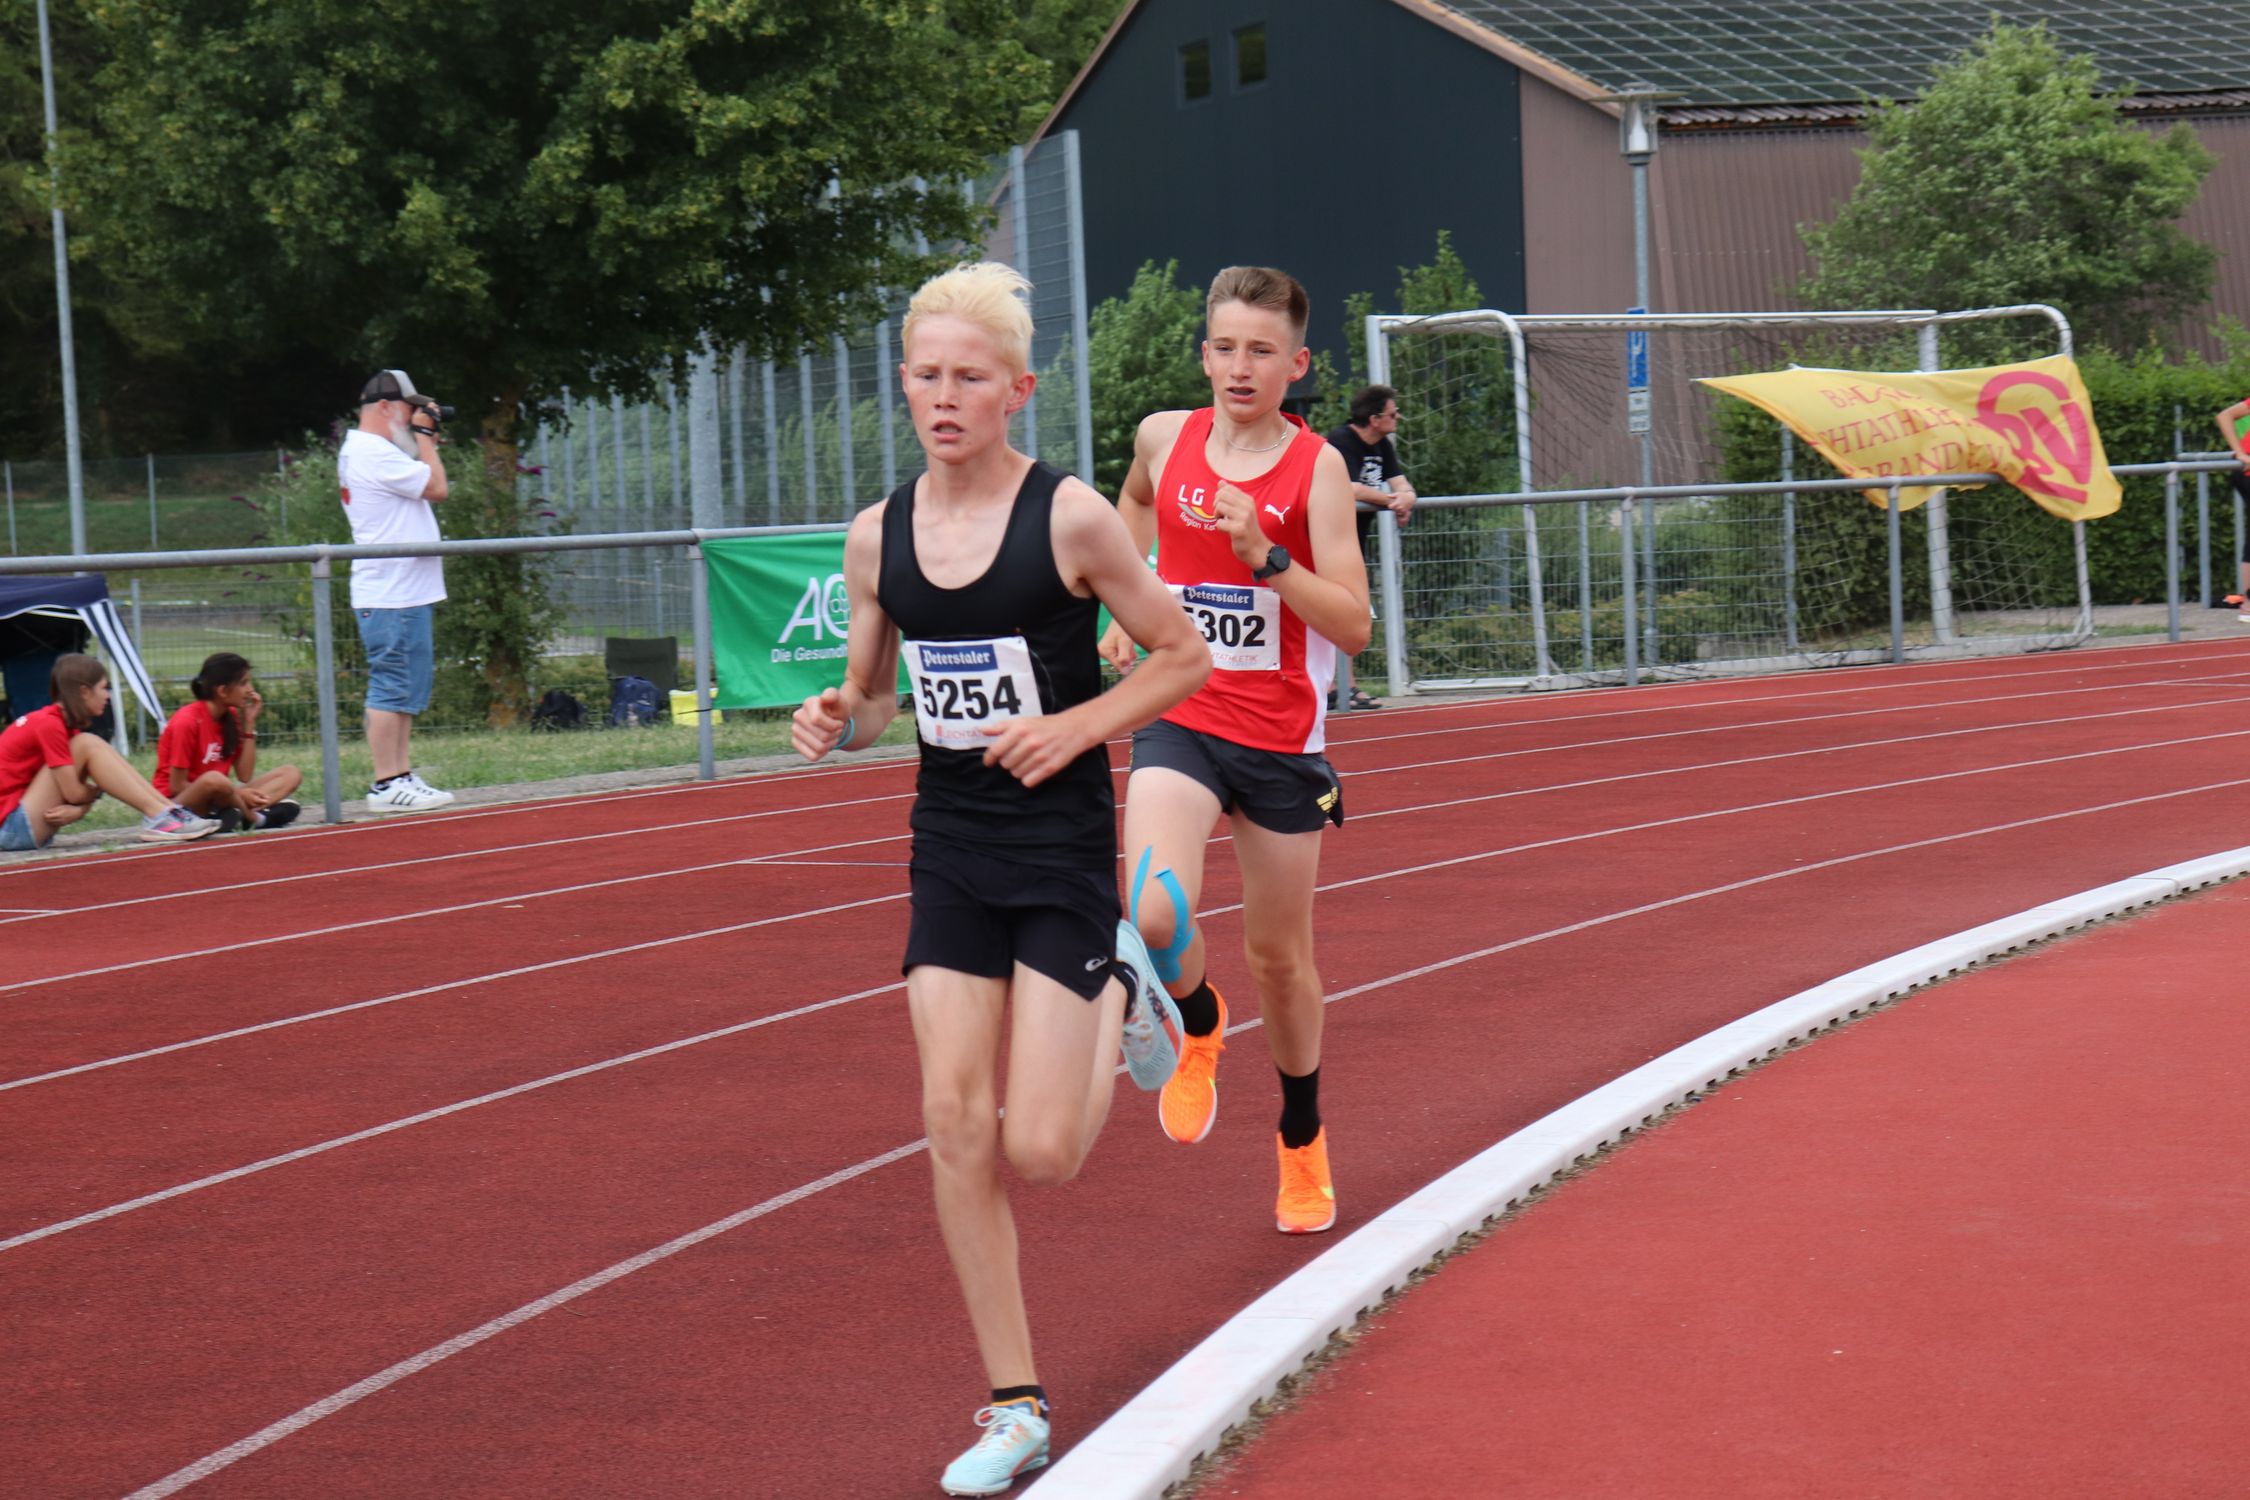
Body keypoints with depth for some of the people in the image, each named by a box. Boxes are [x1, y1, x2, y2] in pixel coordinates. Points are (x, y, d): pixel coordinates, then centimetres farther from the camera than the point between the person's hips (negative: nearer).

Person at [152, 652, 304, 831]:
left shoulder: (232, 717, 7)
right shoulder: (187, 721, -15)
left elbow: (245, 776, 3)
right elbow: (177, 786, -15)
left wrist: (249, 723, -1)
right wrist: (235, 793, -17)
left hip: (213, 803, 8)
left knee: (291, 774, -5)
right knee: (214, 780, -41)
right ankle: (255, 818, -15)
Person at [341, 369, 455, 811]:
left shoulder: (360, 451, 19)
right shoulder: (374, 452, -15)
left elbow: (423, 488, 24)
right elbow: (436, 488, -14)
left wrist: (425, 441, 16)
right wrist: (424, 437, -4)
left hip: (406, 592, 11)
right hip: (392, 596, -11)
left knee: (406, 692, 12)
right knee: (391, 689, -9)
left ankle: (402, 776, 15)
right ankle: (387, 784, -9)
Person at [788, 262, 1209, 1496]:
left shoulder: (1068, 516, -11)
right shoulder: (878, 535, 1)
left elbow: (1182, 658, -3)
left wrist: (1076, 727, -16)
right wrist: (834, 724, -9)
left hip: (1062, 849, -4)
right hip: (949, 850, 4)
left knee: (1041, 1153, -7)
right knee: (953, 1125, -5)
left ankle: (1116, 1000, 27)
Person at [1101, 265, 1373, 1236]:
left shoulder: (1316, 465, -9)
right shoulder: (1163, 437, 0)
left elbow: (1353, 626, -15)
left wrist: (1261, 553, -26)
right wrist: (1123, 610, 19)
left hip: (1281, 738, -1)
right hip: (1179, 723, 1)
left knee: (1280, 957, 12)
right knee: (1156, 918, -24)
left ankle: (1302, 1141, 37)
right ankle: (1197, 1025, 11)